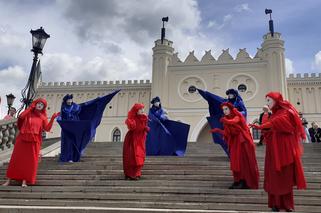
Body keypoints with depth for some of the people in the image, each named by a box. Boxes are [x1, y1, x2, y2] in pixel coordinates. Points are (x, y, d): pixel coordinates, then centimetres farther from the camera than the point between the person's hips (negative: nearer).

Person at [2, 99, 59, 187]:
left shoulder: (43, 117, 8)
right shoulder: (28, 112, 5)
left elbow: (47, 129, -4)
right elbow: (20, 117, -17)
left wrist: (53, 118, -14)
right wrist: (31, 107, -10)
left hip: (34, 141, 1)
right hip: (22, 139, 0)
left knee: (30, 161, -1)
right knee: (17, 158, 4)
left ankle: (25, 181, 8)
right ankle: (9, 180, 14)